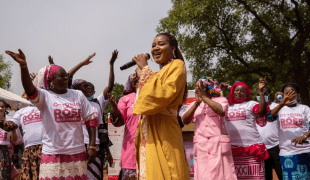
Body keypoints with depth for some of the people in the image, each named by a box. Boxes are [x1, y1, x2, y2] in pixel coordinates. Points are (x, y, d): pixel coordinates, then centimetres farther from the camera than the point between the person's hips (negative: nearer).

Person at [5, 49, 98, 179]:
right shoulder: (45, 96, -2)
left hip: (77, 154, 3)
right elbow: (30, 90, -23)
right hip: (53, 154, -3)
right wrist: (23, 66, -39)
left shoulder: (78, 95, 8)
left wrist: (92, 146, 1)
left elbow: (91, 120, 8)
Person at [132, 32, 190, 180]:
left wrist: (145, 68, -10)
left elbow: (164, 94, -18)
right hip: (148, 134, 8)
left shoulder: (177, 65, -1)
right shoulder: (159, 73, 23)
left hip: (163, 135, -8)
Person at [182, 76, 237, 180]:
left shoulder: (220, 100, 7)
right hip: (201, 146, 3)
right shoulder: (194, 104, 15)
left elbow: (221, 110, -17)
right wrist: (197, 103, -12)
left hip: (219, 145, -3)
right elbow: (185, 120, -2)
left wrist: (204, 97, -16)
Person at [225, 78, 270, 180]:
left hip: (250, 146, -3)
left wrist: (260, 91, -16)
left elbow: (261, 112, -11)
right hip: (231, 148, 3)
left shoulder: (251, 104, 5)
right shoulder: (227, 105, 18)